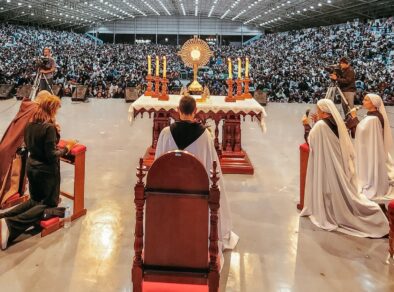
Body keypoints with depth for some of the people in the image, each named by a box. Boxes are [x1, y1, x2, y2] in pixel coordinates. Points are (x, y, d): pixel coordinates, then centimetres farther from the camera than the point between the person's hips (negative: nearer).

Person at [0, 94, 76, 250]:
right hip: (46, 171, -8)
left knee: (35, 200, 24)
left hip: (31, 167, 8)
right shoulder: (49, 127, -22)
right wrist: (66, 148, -7)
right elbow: (51, 155, -22)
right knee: (49, 204, 7)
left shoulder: (30, 124, 1)